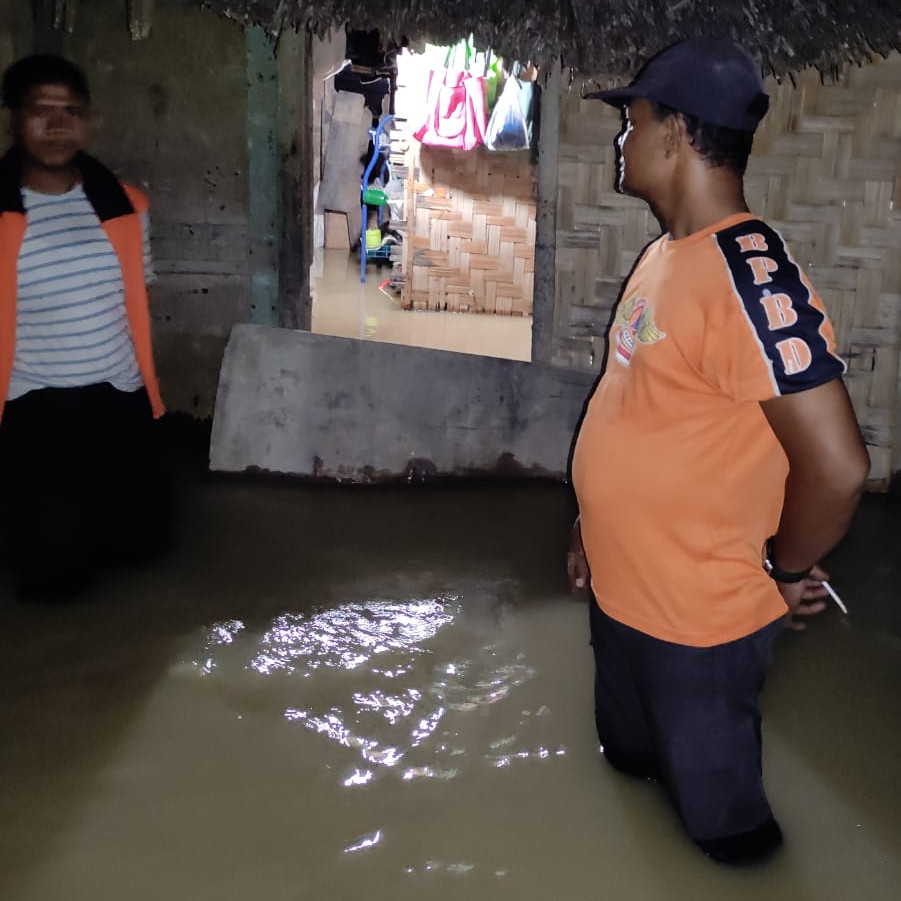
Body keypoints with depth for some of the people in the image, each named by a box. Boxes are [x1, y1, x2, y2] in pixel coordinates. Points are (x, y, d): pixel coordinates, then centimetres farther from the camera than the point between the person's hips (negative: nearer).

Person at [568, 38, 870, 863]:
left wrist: (788, 571, -14)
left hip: (698, 622, -9)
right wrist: (593, 527, 17)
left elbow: (837, 465, -30)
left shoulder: (749, 278, -28)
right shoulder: (664, 254, 4)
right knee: (629, 760, 31)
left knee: (721, 815, 15)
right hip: (621, 595, 9)